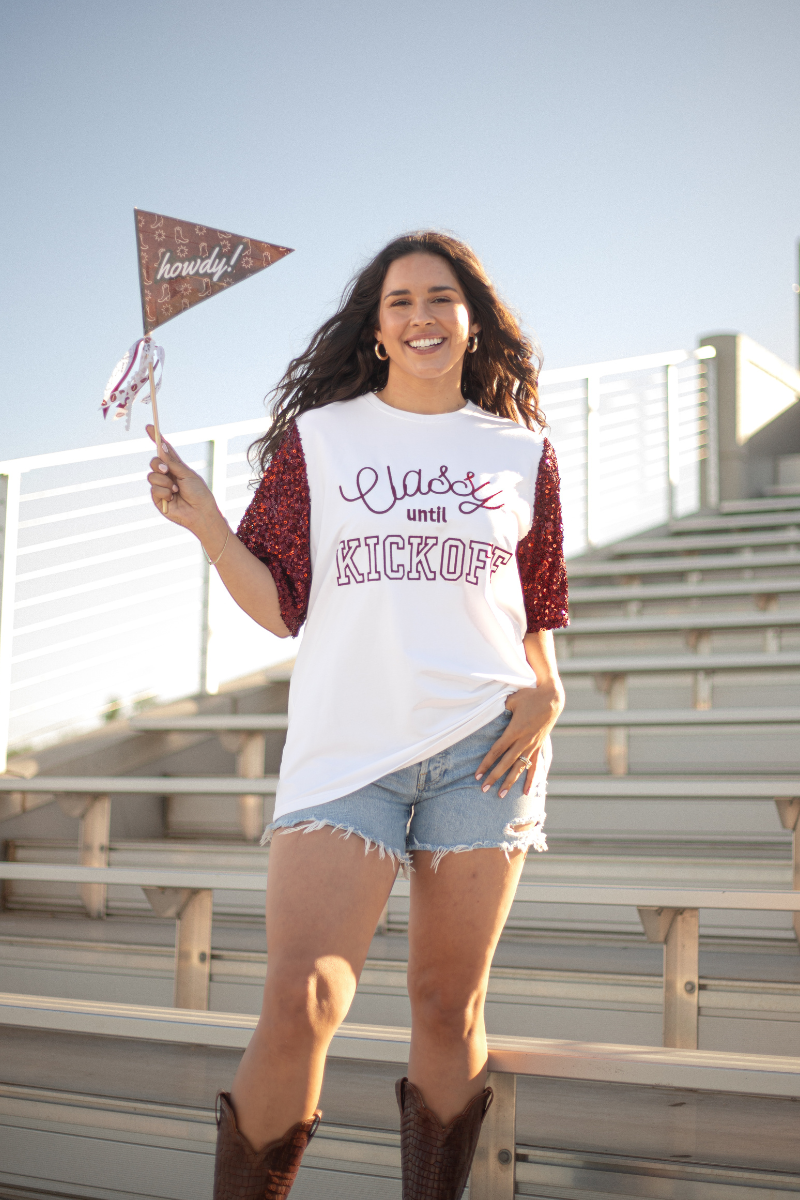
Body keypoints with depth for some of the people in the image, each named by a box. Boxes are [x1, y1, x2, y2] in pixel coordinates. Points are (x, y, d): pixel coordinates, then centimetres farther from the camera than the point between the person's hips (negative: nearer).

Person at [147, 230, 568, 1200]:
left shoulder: (521, 451, 13)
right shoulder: (319, 436, 9)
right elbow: (280, 606, 6)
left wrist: (544, 693, -1)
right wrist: (206, 525, -8)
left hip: (485, 744, 2)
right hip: (346, 744, -1)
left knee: (449, 1004, 6)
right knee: (300, 1001, -14)